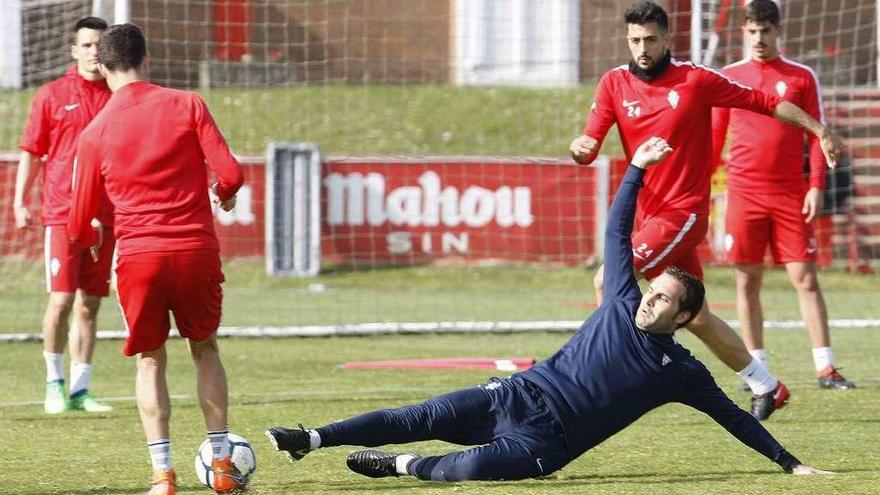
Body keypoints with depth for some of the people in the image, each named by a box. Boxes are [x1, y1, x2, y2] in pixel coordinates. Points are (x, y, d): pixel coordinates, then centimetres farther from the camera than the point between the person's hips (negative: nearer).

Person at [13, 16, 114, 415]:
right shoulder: (52, 95, 2)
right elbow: (31, 152, 4)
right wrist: (20, 202, -3)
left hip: (104, 214, 3)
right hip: (62, 213, -3)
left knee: (89, 306, 5)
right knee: (62, 299, -9)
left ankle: (80, 389, 10)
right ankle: (54, 384, 5)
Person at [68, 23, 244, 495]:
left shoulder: (94, 134, 3)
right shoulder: (186, 105, 0)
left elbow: (79, 228, 8)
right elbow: (229, 172, -7)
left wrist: (93, 236, 32)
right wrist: (225, 194, 17)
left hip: (137, 257, 0)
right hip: (197, 251, 0)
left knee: (150, 360, 11)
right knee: (204, 349, 19)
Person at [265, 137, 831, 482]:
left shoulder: (681, 371, 1)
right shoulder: (623, 304, 9)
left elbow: (734, 417, 6)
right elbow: (617, 232, 12)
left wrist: (789, 462, 3)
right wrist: (637, 169, 9)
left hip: (544, 441, -3)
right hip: (519, 397, 3)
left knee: (473, 466, -33)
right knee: (422, 418, -10)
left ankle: (402, 466, -13)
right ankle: (313, 439, -10)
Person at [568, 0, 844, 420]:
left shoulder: (696, 79, -6)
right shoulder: (614, 83, 4)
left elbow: (763, 102, 0)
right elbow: (590, 143, -2)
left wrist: (819, 130, -3)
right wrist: (579, 147, -26)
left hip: (684, 213, -5)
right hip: (650, 214, 5)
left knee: (609, 282, -19)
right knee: (697, 318, 10)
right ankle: (766, 386, 23)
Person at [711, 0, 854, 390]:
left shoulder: (802, 77, 5)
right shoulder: (729, 77, 8)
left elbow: (816, 134, 4)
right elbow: (714, 137, 12)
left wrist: (816, 186, -5)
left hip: (791, 194, -1)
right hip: (744, 192, 1)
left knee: (805, 278, -4)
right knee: (748, 281, 2)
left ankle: (826, 368, -3)